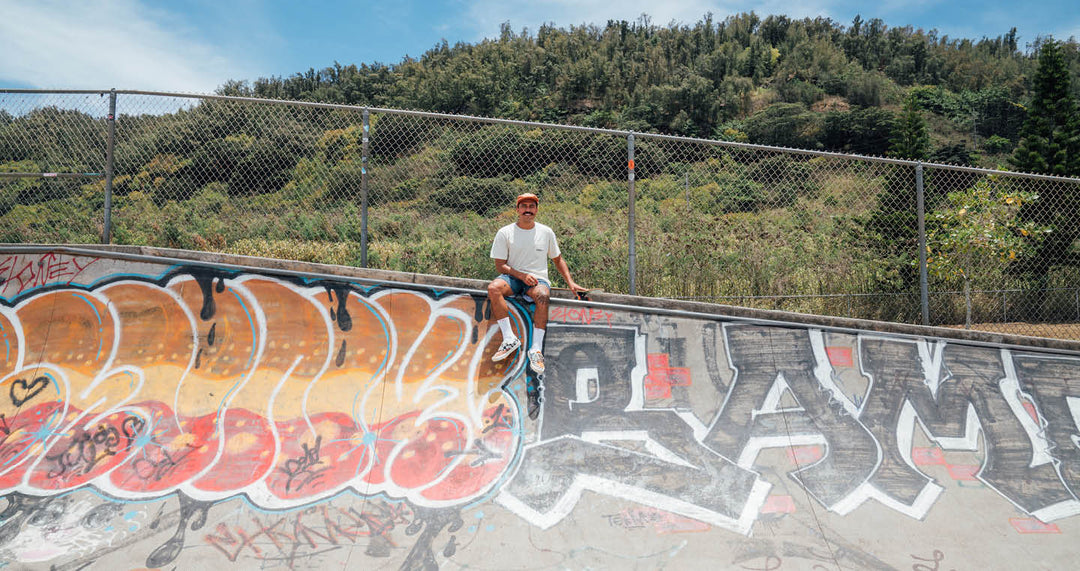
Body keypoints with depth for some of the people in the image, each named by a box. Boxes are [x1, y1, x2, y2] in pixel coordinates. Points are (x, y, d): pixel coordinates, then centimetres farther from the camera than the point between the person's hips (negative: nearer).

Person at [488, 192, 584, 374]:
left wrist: (570, 282, 9)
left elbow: (558, 259, 20)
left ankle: (536, 349, -37)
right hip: (512, 277, 0)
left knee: (543, 295, -36)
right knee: (493, 288, -34)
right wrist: (522, 275, -16)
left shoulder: (546, 232, 10)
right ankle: (509, 339, -33)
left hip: (538, 279, 0)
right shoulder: (505, 233, 3)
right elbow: (500, 265, 0)